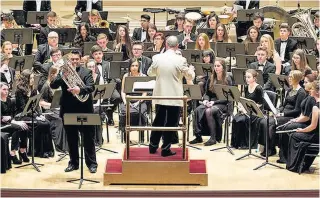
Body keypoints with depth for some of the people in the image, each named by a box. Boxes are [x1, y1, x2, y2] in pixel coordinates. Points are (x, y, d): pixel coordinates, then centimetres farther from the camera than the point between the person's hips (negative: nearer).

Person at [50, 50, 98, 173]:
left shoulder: (86, 72, 2)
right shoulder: (63, 71, 9)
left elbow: (91, 87, -13)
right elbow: (53, 85, -3)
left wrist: (80, 90, -33)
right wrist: (63, 76, -19)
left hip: (84, 110, -2)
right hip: (68, 110, 3)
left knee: (88, 138, 2)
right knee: (71, 139, 10)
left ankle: (92, 163, 9)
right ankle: (73, 163, 21)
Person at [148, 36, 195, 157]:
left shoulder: (157, 58, -4)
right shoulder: (181, 60, -13)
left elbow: (150, 73, 11)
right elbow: (190, 77, -4)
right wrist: (191, 69, 17)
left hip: (160, 96, 4)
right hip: (174, 97, -3)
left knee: (158, 121, 16)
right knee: (171, 123, 5)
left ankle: (153, 146, 23)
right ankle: (165, 149, 6)